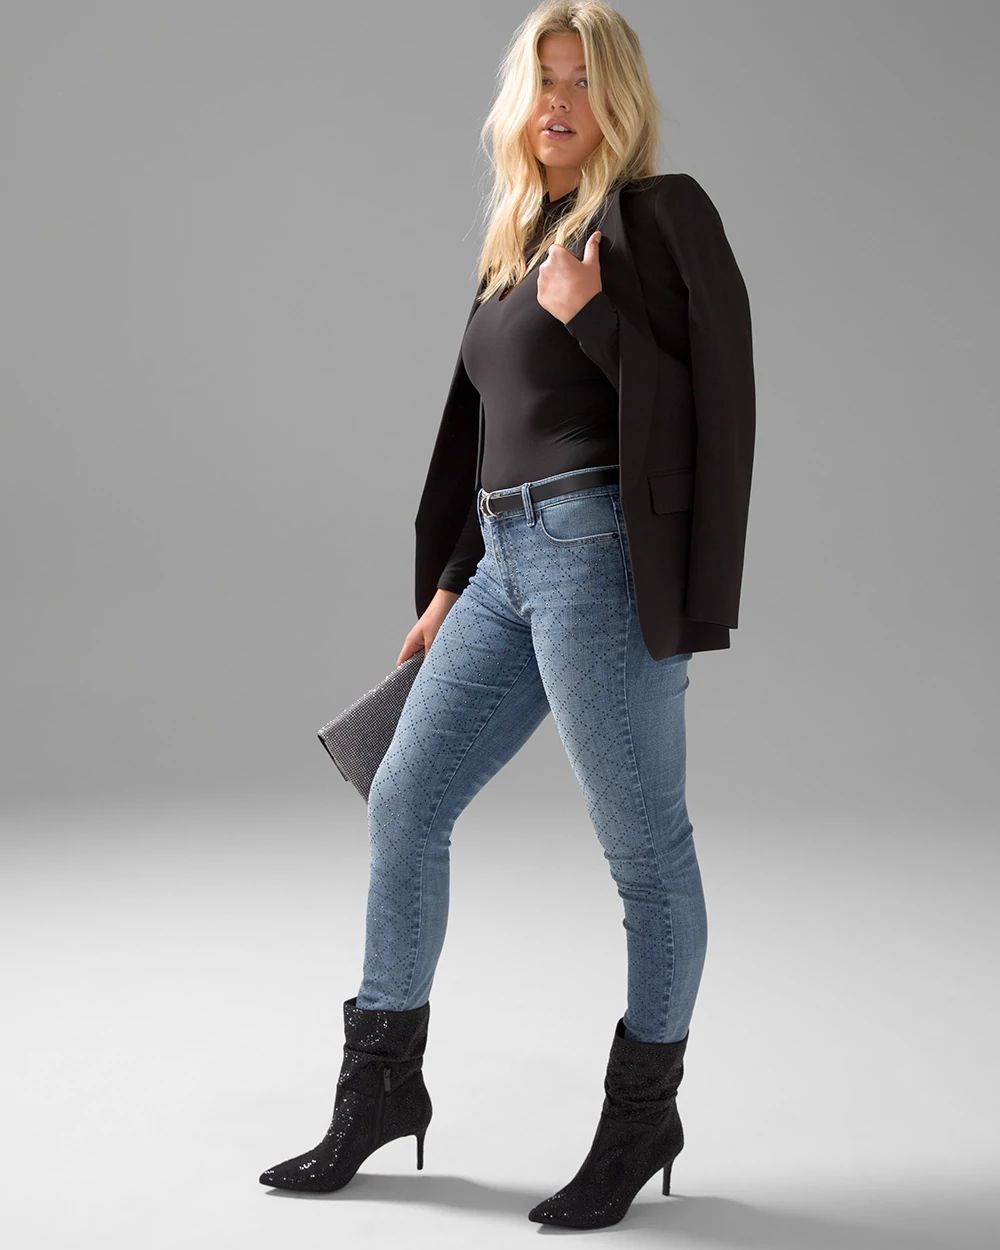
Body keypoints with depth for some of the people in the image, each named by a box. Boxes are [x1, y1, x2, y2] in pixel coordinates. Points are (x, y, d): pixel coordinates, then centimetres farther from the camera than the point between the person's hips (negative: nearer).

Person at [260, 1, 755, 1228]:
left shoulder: (659, 214, -1)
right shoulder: (516, 241, 20)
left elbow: (707, 402, -9)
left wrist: (589, 315, -16)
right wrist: (449, 585, 19)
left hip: (603, 556, -8)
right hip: (509, 563, 8)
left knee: (643, 848, 0)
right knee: (402, 804, 9)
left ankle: (642, 1113, 17)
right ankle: (382, 1083, 23)